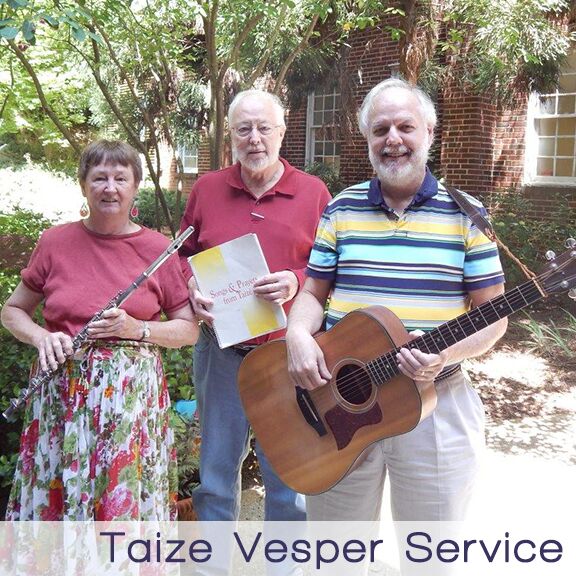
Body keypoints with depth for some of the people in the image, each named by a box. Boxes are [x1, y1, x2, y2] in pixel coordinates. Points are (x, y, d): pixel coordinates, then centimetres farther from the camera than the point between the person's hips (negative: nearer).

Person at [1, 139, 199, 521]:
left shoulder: (159, 249, 0)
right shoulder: (55, 242, 3)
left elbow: (190, 330, 3)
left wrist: (137, 328, -13)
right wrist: (41, 337, -7)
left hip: (131, 394, -1)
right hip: (61, 392, 1)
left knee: (124, 496, 3)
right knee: (55, 493, 7)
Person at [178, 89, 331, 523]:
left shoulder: (313, 192, 2)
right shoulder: (207, 189, 8)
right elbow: (183, 255, 16)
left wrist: (297, 281, -16)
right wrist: (191, 286, -5)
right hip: (220, 351, 2)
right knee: (216, 467, 14)